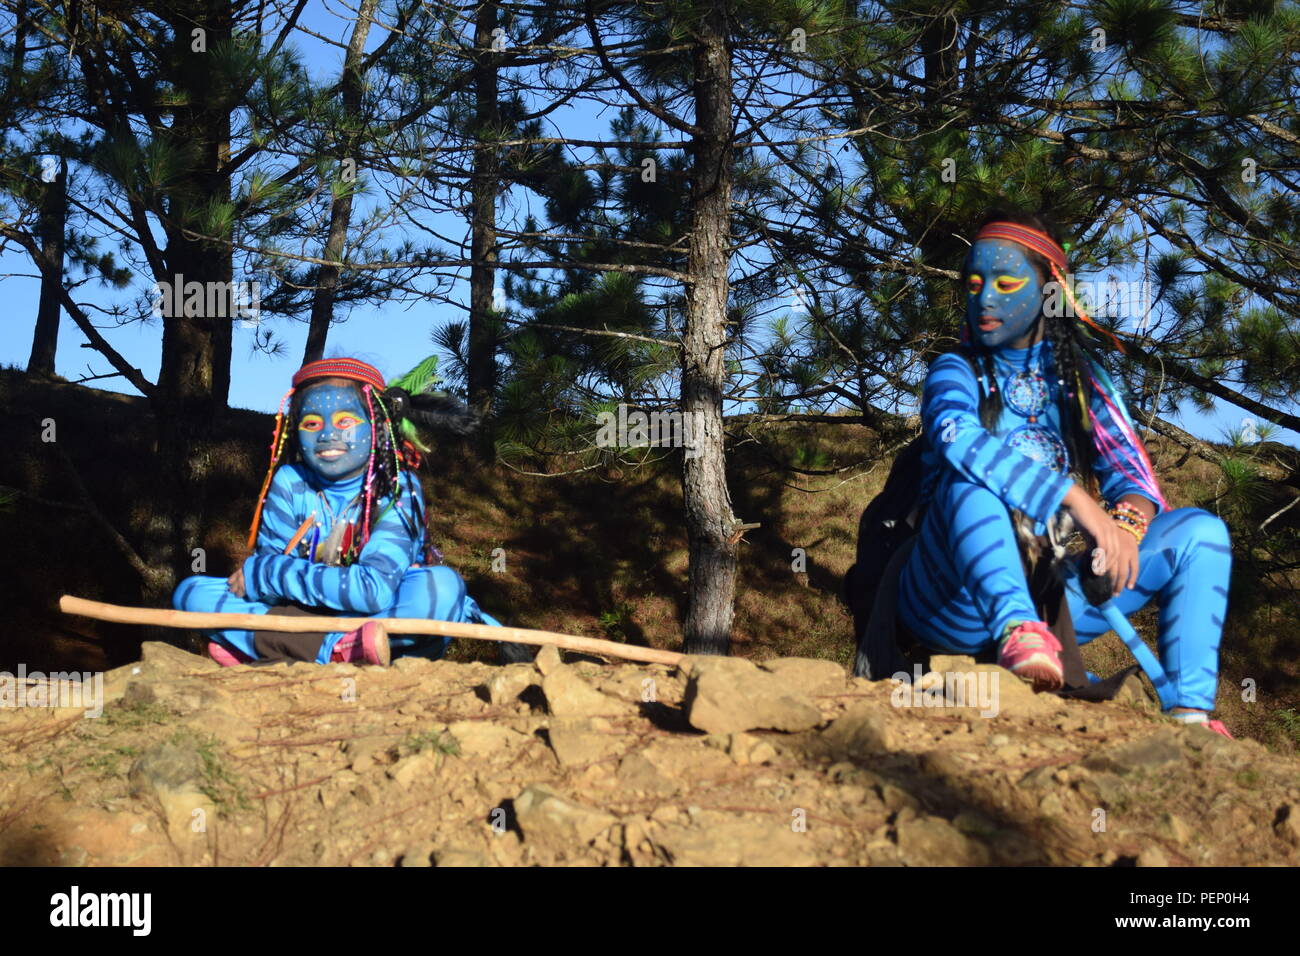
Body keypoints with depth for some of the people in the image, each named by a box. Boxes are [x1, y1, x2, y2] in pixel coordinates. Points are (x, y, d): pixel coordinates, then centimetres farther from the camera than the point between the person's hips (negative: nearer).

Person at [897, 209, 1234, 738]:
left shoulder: (1083, 379, 14)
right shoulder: (959, 372, 2)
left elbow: (1133, 474, 3)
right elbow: (954, 435, -23)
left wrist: (1126, 523, -22)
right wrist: (1076, 499, -33)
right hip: (963, 598, -4)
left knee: (1201, 531, -11)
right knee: (974, 470, -30)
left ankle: (1190, 711, -24)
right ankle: (1016, 630, -50)